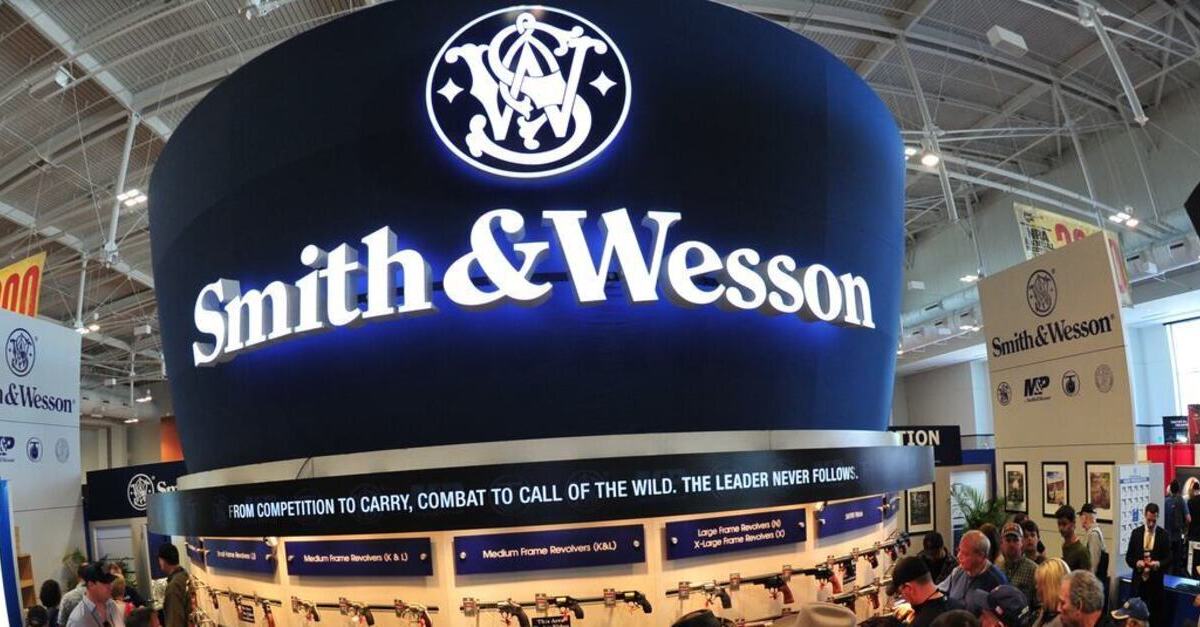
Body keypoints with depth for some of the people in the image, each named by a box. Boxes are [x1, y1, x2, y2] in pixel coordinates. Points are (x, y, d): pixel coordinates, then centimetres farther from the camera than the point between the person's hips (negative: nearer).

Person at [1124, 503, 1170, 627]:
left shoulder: (1163, 535, 0)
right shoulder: (1136, 533, 5)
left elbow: (1169, 559, 0)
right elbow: (1128, 557, 6)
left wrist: (1159, 564, -18)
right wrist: (1136, 562, -13)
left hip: (1155, 581, -1)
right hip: (1138, 580, 1)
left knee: (1156, 616, 2)